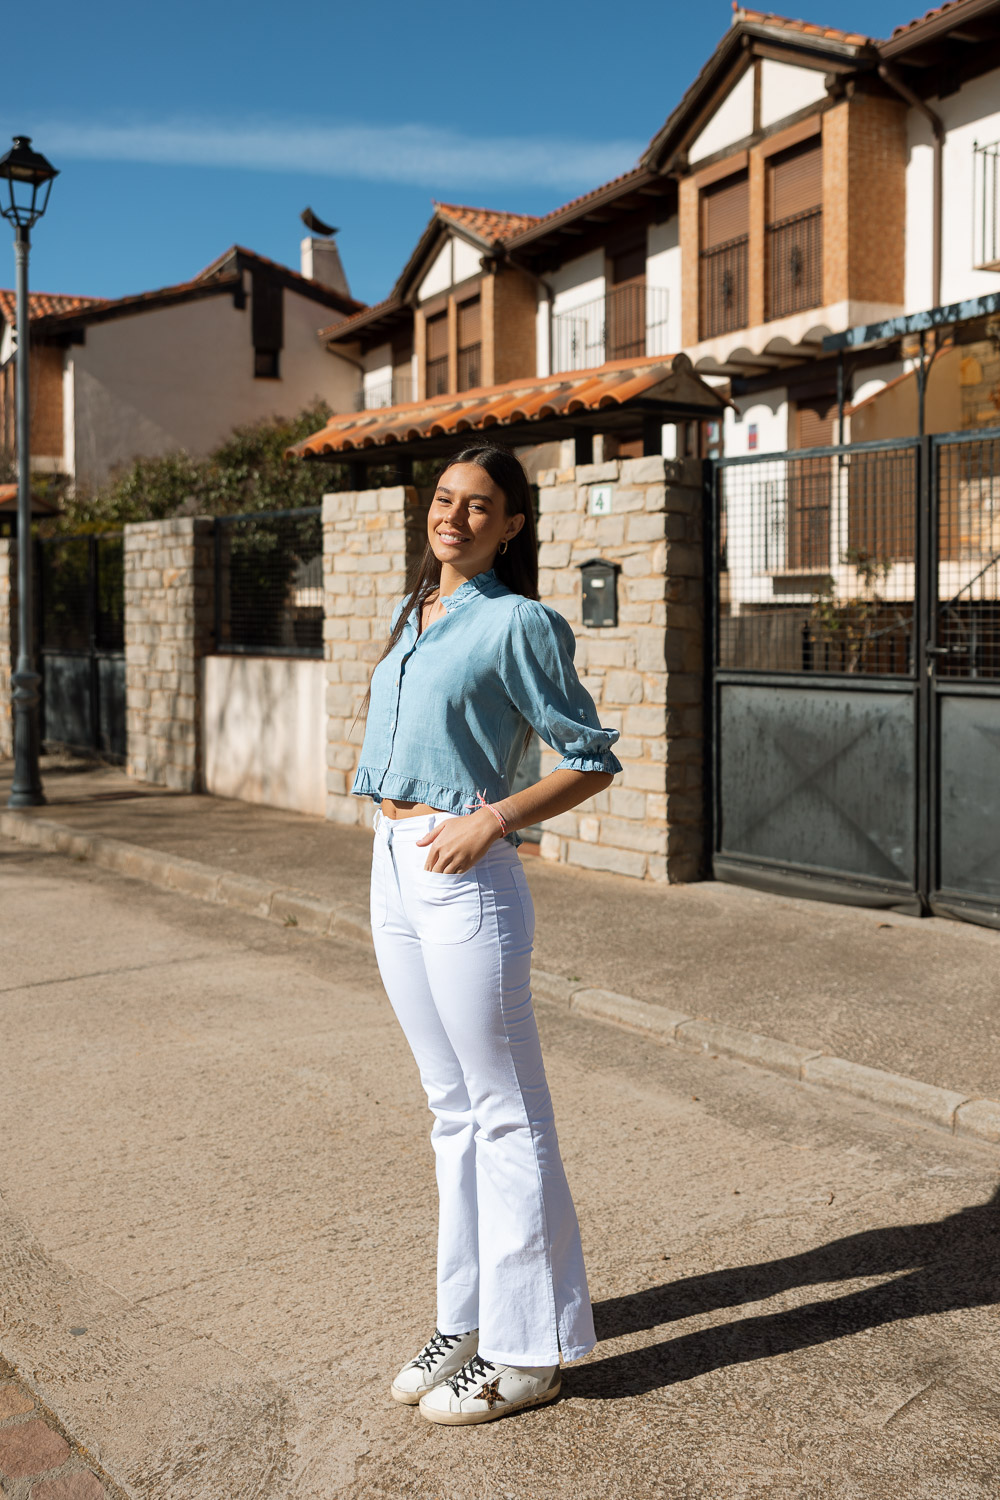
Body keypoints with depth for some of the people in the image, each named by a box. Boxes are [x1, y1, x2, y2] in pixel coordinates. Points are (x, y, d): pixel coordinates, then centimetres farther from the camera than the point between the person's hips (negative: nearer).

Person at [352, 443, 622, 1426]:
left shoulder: (517, 623, -7)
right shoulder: (413, 617, 16)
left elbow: (592, 758, -7)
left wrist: (494, 819, -18)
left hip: (465, 879, -8)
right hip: (392, 869, 8)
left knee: (504, 1114, 1)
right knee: (453, 1107, 14)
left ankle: (527, 1351, 12)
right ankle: (469, 1319, 26)